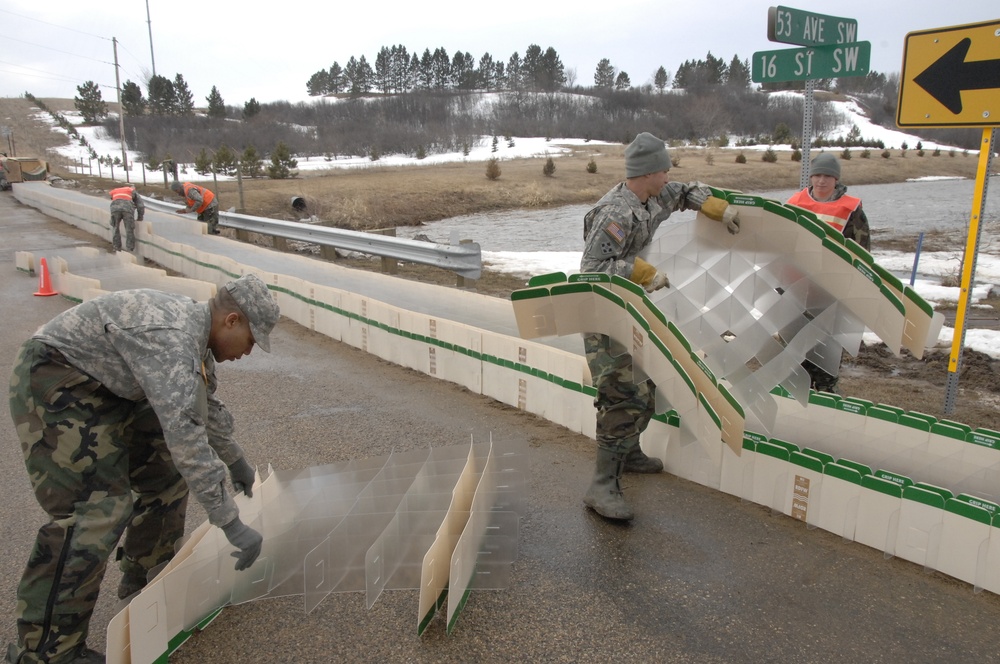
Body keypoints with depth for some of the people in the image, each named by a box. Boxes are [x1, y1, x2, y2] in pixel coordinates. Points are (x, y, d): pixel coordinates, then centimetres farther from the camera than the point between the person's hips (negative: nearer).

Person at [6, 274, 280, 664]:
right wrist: (232, 525, -30)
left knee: (165, 469, 9)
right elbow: (186, 438, -35)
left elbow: (206, 406, 18)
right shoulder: (171, 338, -30)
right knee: (96, 509, -16)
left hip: (106, 387, 10)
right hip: (52, 382, -10)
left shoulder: (193, 329, 1)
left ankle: (146, 576, 26)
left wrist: (235, 460, 29)